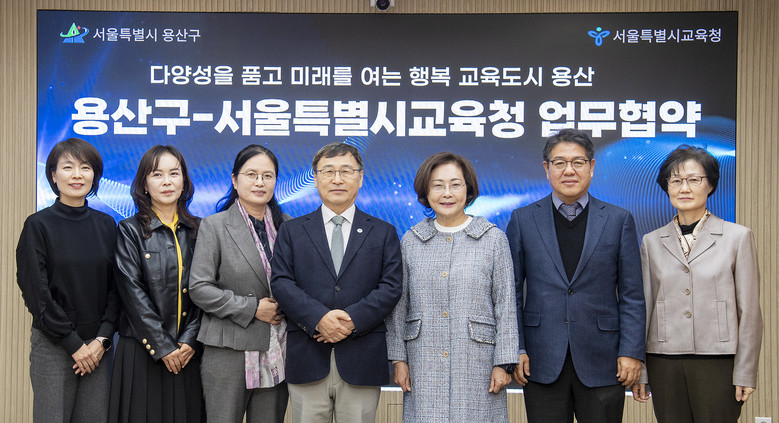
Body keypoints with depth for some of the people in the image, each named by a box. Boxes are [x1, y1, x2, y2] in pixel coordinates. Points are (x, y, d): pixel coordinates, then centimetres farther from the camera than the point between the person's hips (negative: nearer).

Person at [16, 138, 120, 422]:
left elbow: (115, 287, 6)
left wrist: (102, 339, -5)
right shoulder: (39, 225, -3)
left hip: (98, 344, 3)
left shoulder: (106, 225, 8)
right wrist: (73, 343, -9)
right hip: (53, 345, -3)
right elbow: (36, 293, -7)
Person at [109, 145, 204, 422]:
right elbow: (132, 292, -7)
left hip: (188, 350, 2)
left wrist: (191, 340, -8)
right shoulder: (130, 230, 1)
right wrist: (162, 346, -12)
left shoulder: (197, 230, 9)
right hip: (143, 349, -2)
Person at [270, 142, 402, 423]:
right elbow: (281, 282, 0)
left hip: (362, 361, 0)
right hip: (307, 360, 0)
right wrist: (319, 318, -16)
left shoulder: (384, 233, 10)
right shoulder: (292, 231, 11)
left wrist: (353, 320, -14)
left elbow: (391, 286, 0)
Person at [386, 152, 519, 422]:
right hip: (424, 366, 2)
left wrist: (504, 362, -4)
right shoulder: (411, 241, 7)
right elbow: (399, 305, 10)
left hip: (477, 362, -1)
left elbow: (506, 305, 0)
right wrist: (398, 358, 5)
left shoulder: (493, 239, 1)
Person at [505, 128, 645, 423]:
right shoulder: (523, 220, 5)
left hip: (602, 363, 0)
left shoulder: (619, 220, 4)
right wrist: (515, 349, -2)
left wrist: (632, 352, -4)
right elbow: (512, 291, 5)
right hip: (542, 363, 0)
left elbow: (632, 295, 3)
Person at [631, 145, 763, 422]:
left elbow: (749, 312, 1)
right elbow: (643, 307, 10)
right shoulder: (652, 242, 9)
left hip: (718, 363, -2)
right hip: (664, 365, 2)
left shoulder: (738, 237, 1)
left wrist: (746, 373, -3)